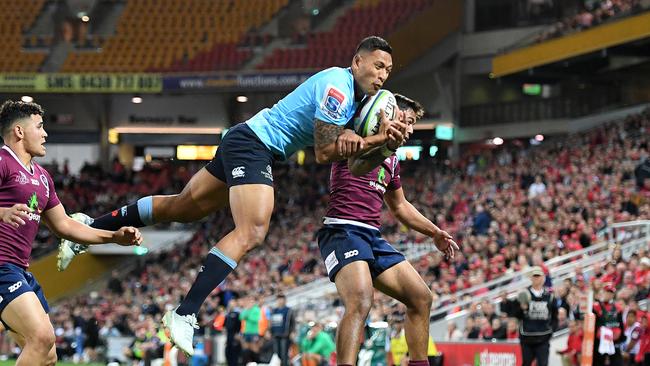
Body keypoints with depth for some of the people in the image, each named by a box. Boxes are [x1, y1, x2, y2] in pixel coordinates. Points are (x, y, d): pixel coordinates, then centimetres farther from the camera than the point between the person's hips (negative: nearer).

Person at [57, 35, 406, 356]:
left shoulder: (353, 91, 11)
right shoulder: (338, 88, -19)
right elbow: (324, 154, -18)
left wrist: (345, 137, -10)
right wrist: (379, 139, -17)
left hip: (241, 143, 10)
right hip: (254, 144, -10)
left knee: (182, 207, 17)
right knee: (251, 232, -22)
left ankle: (91, 228, 27)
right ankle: (184, 315, -28)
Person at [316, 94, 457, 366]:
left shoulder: (391, 161, 23)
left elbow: (399, 205, 38)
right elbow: (357, 167, -28)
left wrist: (434, 233, 38)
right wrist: (387, 144, -43)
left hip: (373, 237, 10)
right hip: (343, 231, -10)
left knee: (421, 298, 7)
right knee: (360, 302, -31)